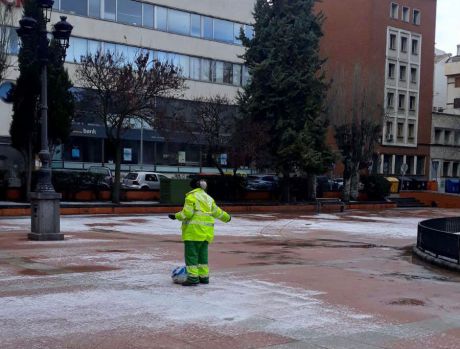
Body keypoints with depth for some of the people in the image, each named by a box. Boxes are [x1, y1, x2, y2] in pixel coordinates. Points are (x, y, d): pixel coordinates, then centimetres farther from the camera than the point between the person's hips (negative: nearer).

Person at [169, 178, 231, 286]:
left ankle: (193, 278, -9)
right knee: (202, 254, 15)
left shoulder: (191, 196, -5)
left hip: (194, 230, -8)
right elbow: (217, 212, 23)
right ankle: (204, 276, 17)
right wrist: (227, 217, 38)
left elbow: (187, 213, -14)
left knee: (191, 254, -5)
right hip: (207, 231, 8)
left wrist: (176, 216, -3)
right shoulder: (208, 198, 17)